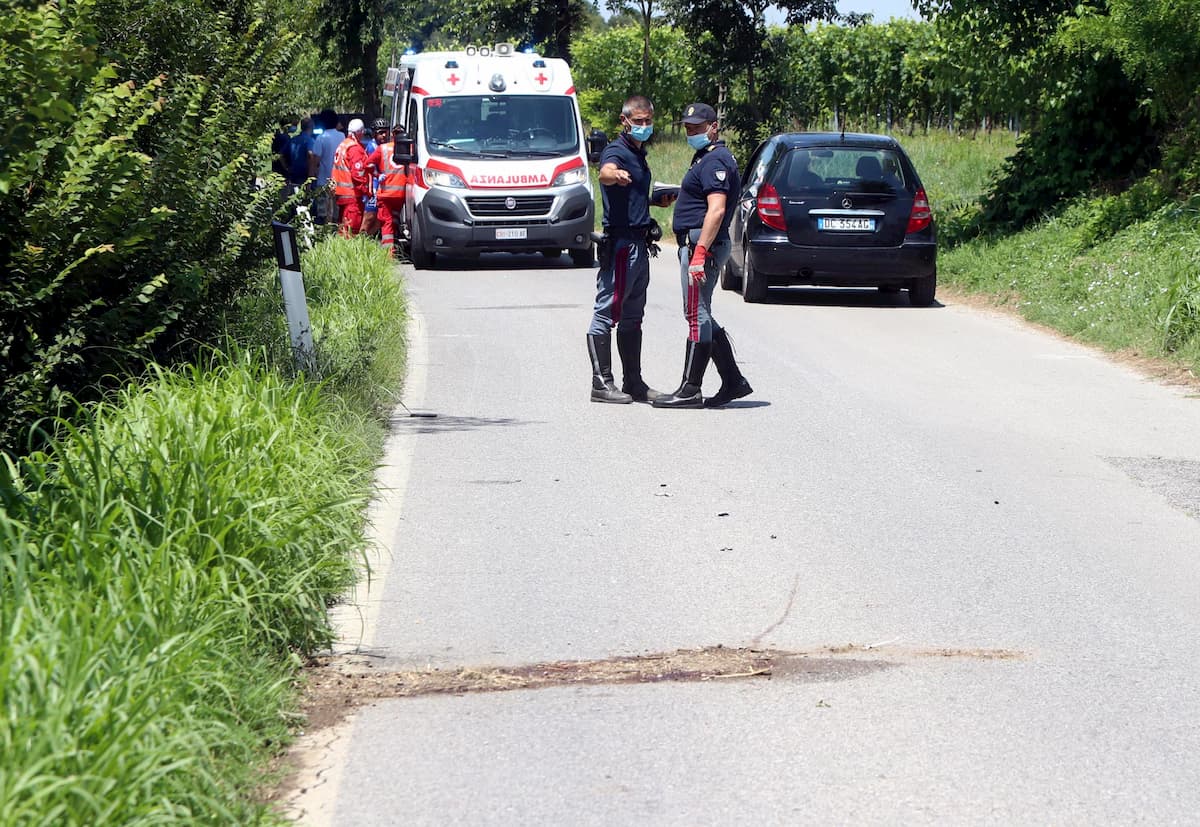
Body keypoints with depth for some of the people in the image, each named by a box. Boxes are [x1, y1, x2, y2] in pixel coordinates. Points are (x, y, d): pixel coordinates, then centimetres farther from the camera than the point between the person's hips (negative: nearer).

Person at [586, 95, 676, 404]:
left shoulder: (639, 153, 17)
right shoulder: (617, 151, -12)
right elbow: (606, 172, -37)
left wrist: (659, 200, 16)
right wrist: (615, 175, -60)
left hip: (638, 244, 10)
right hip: (620, 242, -10)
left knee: (633, 317, 14)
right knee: (607, 313, -6)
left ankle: (633, 382, 20)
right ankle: (601, 383, -5)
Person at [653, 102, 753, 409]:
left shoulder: (715, 160, -13)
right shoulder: (706, 158, 21)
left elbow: (716, 210, -22)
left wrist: (699, 252, -27)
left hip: (701, 244, -11)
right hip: (696, 245, 11)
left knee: (697, 316, -7)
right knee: (701, 317, 13)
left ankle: (690, 391, -4)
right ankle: (733, 382, 16)